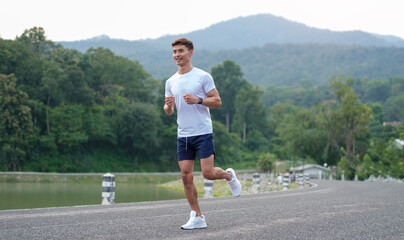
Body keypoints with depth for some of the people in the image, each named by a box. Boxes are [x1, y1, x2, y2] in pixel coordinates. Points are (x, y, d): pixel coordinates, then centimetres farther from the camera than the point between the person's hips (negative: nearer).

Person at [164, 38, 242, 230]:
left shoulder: (203, 76, -3)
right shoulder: (171, 82, 12)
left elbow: (217, 101, -4)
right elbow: (168, 111, 15)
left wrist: (198, 100, -19)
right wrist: (168, 105, -8)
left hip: (203, 133, -5)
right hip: (183, 136, 5)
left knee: (208, 173, -11)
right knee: (186, 176, -1)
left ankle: (229, 175, 24)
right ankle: (197, 217, 7)